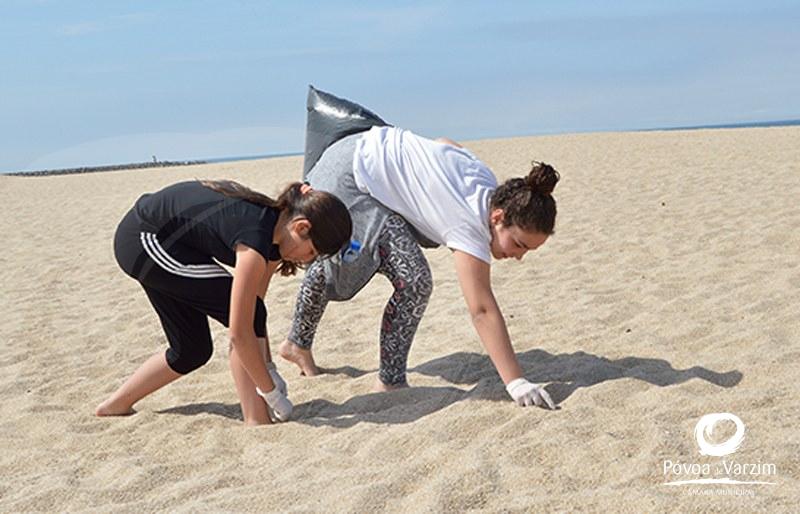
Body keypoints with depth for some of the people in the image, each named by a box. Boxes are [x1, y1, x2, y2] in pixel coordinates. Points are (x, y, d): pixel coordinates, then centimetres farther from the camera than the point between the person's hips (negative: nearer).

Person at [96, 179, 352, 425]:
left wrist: (268, 368, 4)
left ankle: (116, 404, 31)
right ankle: (256, 419, -8)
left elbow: (255, 306, 3)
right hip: (143, 240, -9)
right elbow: (240, 333, -28)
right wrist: (272, 394, -19)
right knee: (243, 311, -14)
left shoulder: (275, 226, -4)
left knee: (191, 350, 13)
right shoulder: (256, 238, -30)